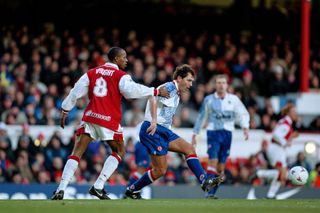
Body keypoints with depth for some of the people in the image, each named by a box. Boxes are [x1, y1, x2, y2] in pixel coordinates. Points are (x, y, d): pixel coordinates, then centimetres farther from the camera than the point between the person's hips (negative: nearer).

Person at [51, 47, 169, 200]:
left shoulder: (92, 72, 14)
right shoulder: (121, 76, 0)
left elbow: (76, 92, 12)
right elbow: (131, 90, -18)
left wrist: (65, 111, 21)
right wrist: (156, 92, -13)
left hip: (90, 117, 4)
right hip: (109, 120, -4)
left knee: (77, 152, 4)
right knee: (119, 152, 16)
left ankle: (61, 189, -10)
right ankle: (98, 186, 2)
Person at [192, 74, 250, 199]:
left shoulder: (233, 99, 6)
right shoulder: (209, 100, 5)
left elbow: (243, 114, 10)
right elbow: (201, 117, 13)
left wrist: (245, 127, -8)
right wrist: (195, 134, 13)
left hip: (227, 133, 2)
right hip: (213, 132, -2)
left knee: (221, 166, 2)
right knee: (212, 161, -17)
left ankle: (213, 192, 11)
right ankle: (209, 193, -19)